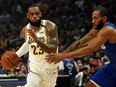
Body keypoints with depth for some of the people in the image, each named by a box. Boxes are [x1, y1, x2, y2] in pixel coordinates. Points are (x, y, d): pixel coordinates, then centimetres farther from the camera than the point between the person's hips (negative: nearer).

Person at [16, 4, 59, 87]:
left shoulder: (50, 27, -20)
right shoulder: (26, 30, -5)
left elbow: (53, 50, -31)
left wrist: (37, 39, -41)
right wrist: (16, 55, 11)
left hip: (50, 65, -1)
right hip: (34, 65, 1)